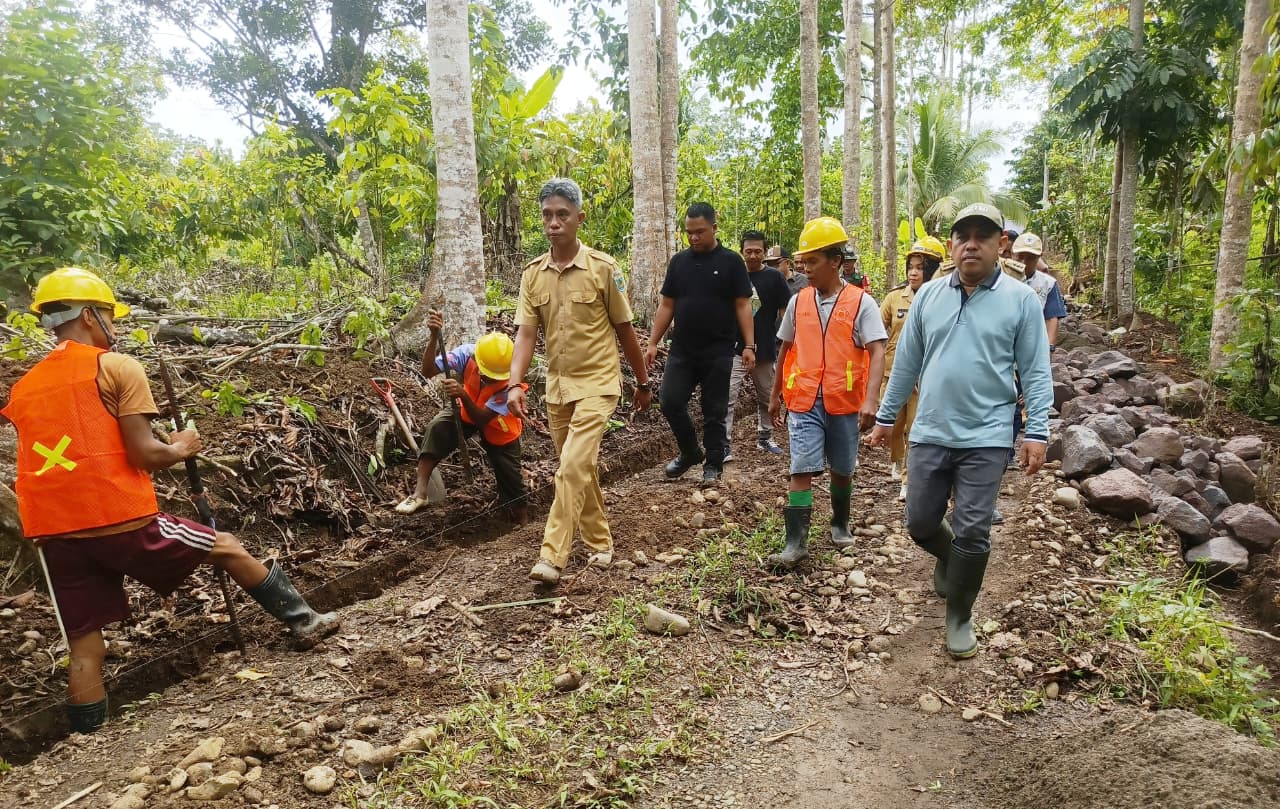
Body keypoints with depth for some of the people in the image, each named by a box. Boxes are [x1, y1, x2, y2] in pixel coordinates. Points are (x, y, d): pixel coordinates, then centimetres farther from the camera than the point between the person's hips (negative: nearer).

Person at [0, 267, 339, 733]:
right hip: (123, 521, -5)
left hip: (55, 535, 5)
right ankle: (303, 621, 24)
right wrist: (182, 448, 6)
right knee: (226, 548, 15)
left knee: (84, 649, 12)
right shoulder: (117, 367, -5)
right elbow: (144, 455, -12)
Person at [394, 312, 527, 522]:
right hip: (466, 412, 2)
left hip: (499, 428, -1)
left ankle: (523, 525, 25)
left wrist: (462, 395, -54)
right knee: (437, 427, -31)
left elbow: (481, 419, -38)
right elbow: (428, 371, -39)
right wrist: (434, 337, -53)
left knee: (511, 479, -1)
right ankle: (420, 492, -27)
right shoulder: (467, 353, -30)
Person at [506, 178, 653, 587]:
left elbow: (624, 330, -2)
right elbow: (526, 332, -5)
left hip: (597, 383, -5)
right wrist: (514, 384, -20)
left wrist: (643, 383, 5)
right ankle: (599, 541, 31)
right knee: (581, 469, 14)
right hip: (557, 386, 5)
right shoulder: (532, 273, 1)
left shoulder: (603, 267, -10)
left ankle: (552, 557, -11)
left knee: (573, 467, -15)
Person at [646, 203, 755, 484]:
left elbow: (742, 306, -3)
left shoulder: (731, 262, -2)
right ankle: (690, 452, 21)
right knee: (671, 402, -1)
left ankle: (713, 464, 18)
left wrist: (749, 346, -11)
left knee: (714, 411, 3)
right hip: (682, 350, 3)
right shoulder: (679, 261, 8)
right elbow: (667, 305, 10)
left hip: (718, 352, -3)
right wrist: (653, 343, 5)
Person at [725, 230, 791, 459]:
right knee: (727, 397, -11)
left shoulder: (774, 277, -2)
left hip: (765, 350, 0)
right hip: (735, 349, 0)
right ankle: (724, 447, -9)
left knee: (766, 398, 15)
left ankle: (765, 438, 33)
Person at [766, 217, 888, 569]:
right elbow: (786, 350, 15)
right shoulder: (798, 302, 5)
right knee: (801, 470, -6)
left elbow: (877, 353, -12)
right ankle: (796, 542, -3)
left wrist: (870, 400, -24)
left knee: (842, 469, 15)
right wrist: (775, 395, 19)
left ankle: (840, 524, 38)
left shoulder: (861, 303, -6)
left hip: (844, 403, -1)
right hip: (803, 401, 2)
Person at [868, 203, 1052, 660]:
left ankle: (959, 617, 20)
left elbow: (1036, 373, -2)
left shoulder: (1021, 300, -2)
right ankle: (947, 559, 46)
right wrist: (886, 416, 12)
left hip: (986, 438, -3)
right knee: (920, 523, 11)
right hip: (929, 434, 3)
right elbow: (906, 362, 10)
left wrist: (1036, 433, -10)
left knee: (972, 533, -1)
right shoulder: (928, 296, 6)